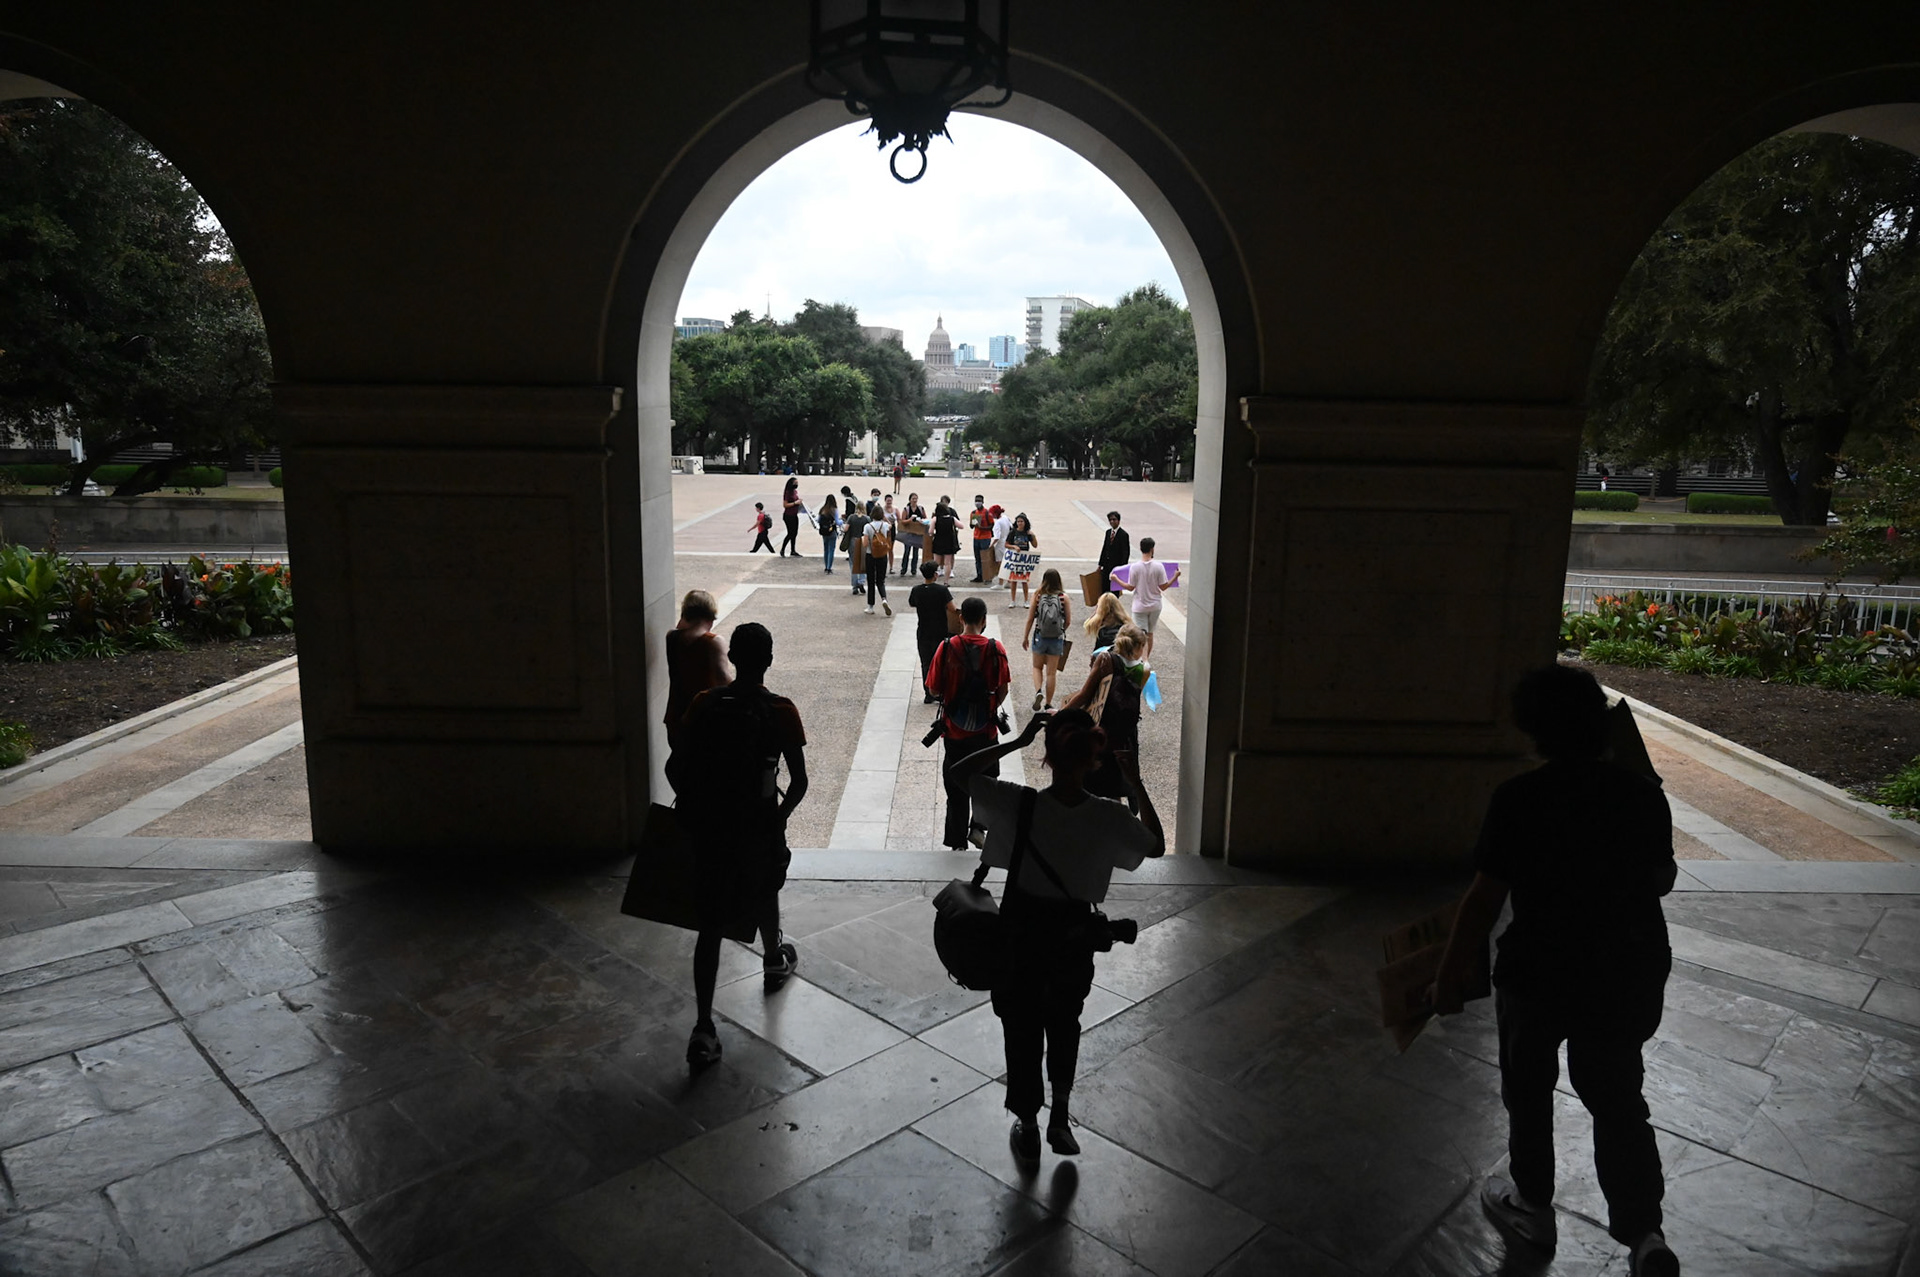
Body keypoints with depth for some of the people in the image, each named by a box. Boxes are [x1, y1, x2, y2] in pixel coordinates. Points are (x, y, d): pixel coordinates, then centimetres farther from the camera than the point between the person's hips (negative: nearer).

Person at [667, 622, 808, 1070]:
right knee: (764, 894, 27)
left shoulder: (705, 705, -7)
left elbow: (675, 769, -6)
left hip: (711, 825, 1)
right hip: (760, 824, -1)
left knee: (710, 924, 6)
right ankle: (773, 961, 54)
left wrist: (694, 804, 11)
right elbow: (799, 781, -12)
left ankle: (703, 1029, 1)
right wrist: (781, 815, 6)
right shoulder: (782, 712, -13)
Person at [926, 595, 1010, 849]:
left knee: (956, 787, 13)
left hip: (954, 729, 1)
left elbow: (934, 689, -7)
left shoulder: (947, 648, -11)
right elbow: (1003, 690, -5)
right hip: (986, 730, 0)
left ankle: (957, 839, 20)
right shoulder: (995, 649, -11)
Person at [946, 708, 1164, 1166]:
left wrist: (1017, 742, -14)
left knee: (1022, 1028, 17)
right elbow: (1157, 845, 2)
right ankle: (1060, 1116, 27)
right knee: (1064, 1024, 27)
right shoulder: (1108, 816, -17)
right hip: (1074, 935, 1)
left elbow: (956, 771, -11)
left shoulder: (1021, 804, -21)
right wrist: (1136, 783, 1)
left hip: (1021, 930, -1)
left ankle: (1028, 1129, 31)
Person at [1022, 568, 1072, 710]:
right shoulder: (1063, 597, -8)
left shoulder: (1038, 596, -8)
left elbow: (1030, 619, -3)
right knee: (1051, 672, 10)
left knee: (1037, 667, 20)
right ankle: (1048, 703, 15)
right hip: (1057, 639, 0)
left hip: (1039, 637, 0)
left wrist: (1025, 637, 9)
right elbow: (1068, 621, -3)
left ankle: (1038, 692, -3)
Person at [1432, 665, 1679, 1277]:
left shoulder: (1518, 800, -20)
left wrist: (1449, 976, -8)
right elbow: (1662, 880, 7)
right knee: (1617, 1097, 20)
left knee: (1528, 1089, 19)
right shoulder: (1643, 795, -7)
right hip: (1629, 973, 4)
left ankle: (1532, 1205, 35)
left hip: (1540, 973, -3)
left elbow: (1484, 900, -18)